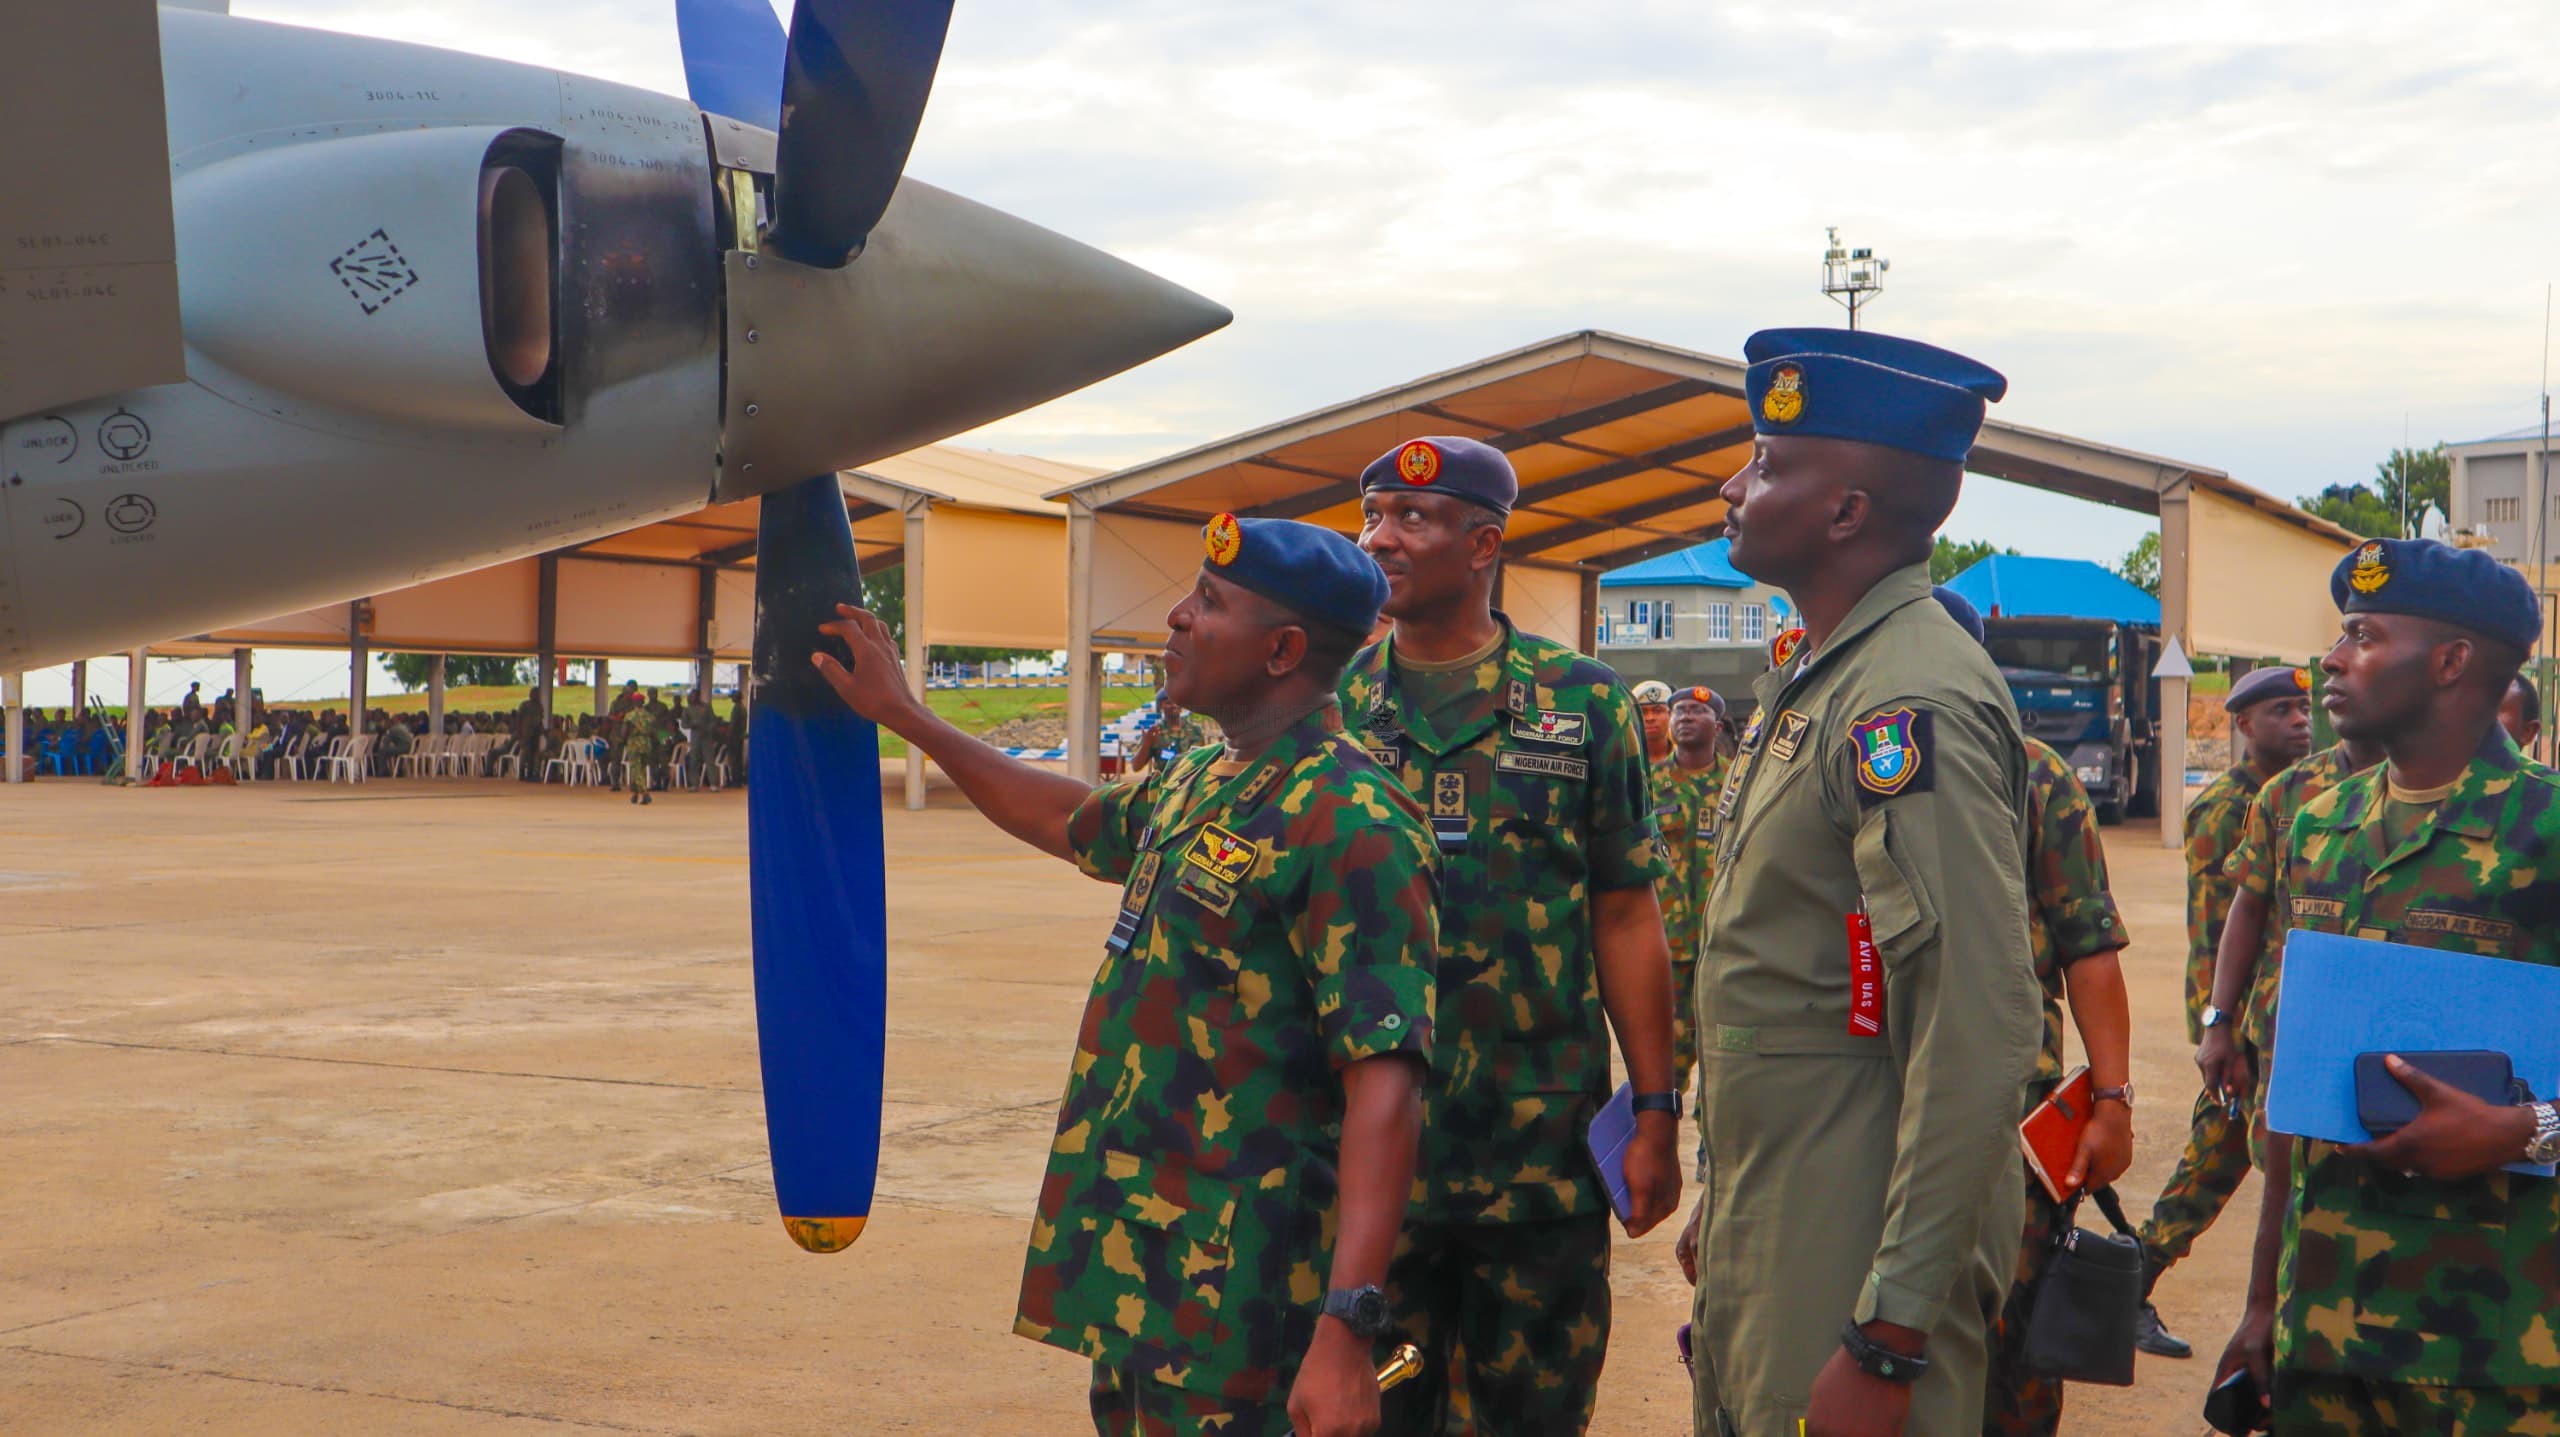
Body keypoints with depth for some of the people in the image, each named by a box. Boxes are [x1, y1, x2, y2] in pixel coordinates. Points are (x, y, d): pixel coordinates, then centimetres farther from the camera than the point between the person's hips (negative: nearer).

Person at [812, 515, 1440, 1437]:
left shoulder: (1348, 822, -18)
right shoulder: (1197, 784, 11)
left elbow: (1384, 1085, -25)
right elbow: (1070, 823, 33)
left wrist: (1347, 1327, -32)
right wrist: (904, 716, 37)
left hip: (1232, 1293, -9)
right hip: (1131, 1262, 9)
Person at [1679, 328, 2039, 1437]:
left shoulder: (1916, 706, -20)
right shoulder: (1813, 681, 11)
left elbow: (1979, 1036, -26)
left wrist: (1889, 1339, -25)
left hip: (1854, 1258, -9)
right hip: (1767, 1234, 9)